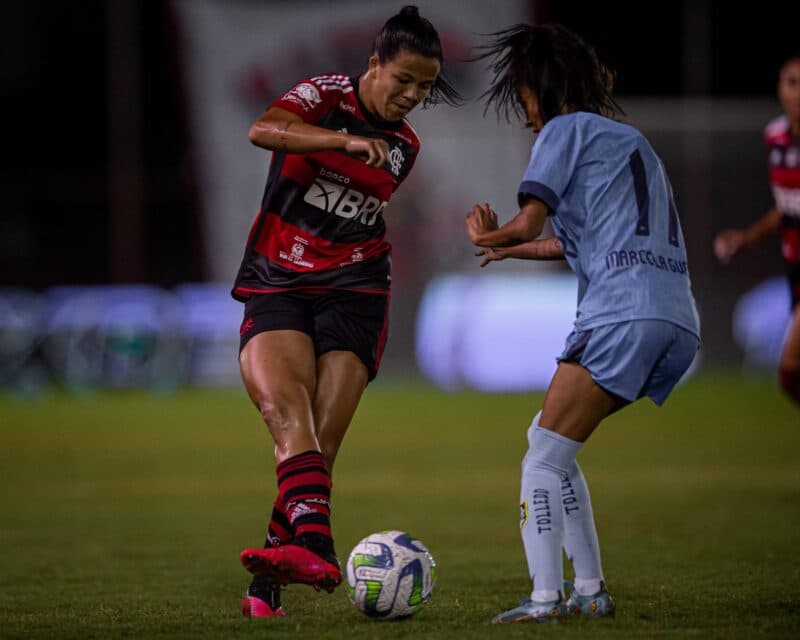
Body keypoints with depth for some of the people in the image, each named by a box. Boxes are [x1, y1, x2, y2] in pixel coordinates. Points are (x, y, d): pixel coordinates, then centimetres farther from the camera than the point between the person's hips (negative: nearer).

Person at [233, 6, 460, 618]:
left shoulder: (404, 147, 14)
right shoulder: (326, 96, -1)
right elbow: (263, 131, -22)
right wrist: (347, 140, -33)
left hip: (352, 293, 3)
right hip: (276, 290, -3)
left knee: (321, 446, -11)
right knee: (287, 411, -27)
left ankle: (266, 588, -8)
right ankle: (316, 546, -44)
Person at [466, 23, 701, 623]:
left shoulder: (567, 129, 4)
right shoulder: (631, 139, 29)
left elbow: (529, 222, -4)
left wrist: (488, 235, 17)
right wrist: (516, 249, 47)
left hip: (623, 314, -8)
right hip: (680, 322, 8)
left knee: (544, 454, -6)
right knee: (553, 448, 16)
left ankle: (545, 597, -16)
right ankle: (591, 589, 10)